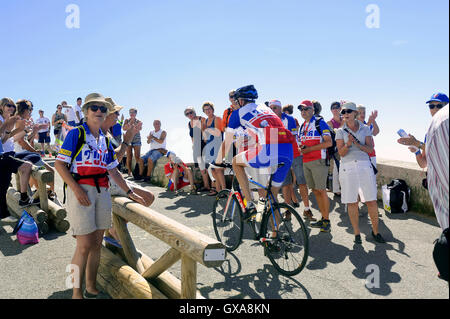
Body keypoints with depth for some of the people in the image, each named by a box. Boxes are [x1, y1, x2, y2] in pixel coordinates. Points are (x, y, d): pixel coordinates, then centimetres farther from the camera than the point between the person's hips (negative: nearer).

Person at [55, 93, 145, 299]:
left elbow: (113, 171, 20)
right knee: (85, 245, -7)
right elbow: (59, 164, -7)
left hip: (102, 192, 6)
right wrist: (76, 189, -17)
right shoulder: (76, 134, -1)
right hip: (81, 191, -6)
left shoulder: (105, 140, 16)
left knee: (97, 244, 10)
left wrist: (129, 192, 18)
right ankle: (76, 292, 9)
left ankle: (91, 288, 24)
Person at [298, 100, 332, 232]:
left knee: (321, 190, -6)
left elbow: (328, 143, -14)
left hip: (318, 161, -7)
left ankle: (327, 221, 3)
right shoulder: (302, 126, 18)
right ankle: (323, 218, 20)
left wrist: (309, 149, -16)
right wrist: (300, 147, 1)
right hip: (306, 162, 7)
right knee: (315, 191, 10)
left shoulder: (320, 123, -5)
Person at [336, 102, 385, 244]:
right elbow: (341, 153, 0)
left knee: (372, 201, 0)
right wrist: (348, 144, -19)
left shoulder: (365, 129, 9)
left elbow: (370, 149, 1)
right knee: (352, 202, 2)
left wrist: (358, 144, -16)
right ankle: (357, 233, 14)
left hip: (364, 165, 1)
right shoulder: (341, 131, 7)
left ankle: (375, 231, 17)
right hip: (347, 167, 0)